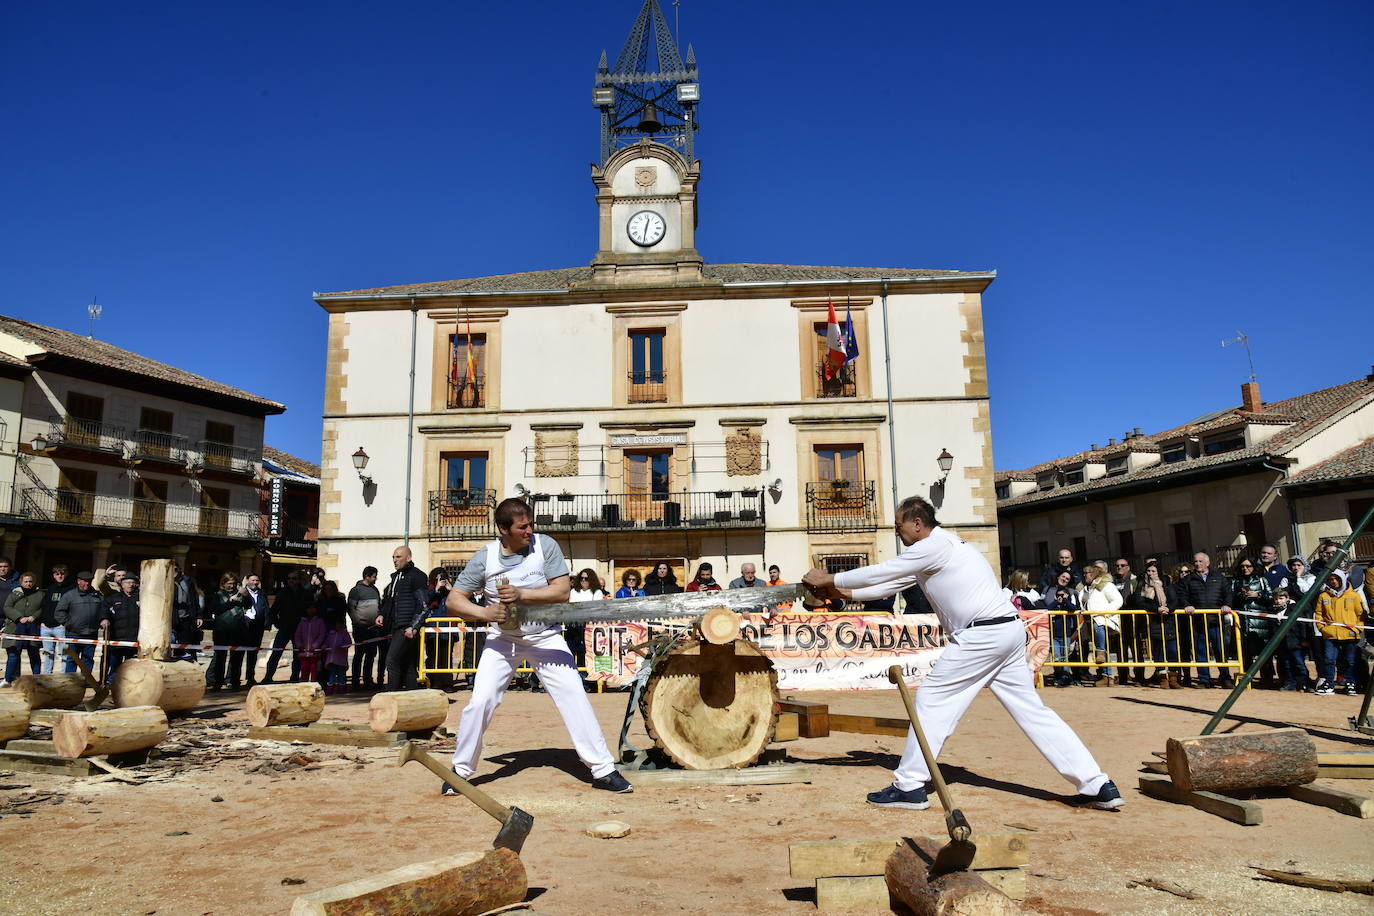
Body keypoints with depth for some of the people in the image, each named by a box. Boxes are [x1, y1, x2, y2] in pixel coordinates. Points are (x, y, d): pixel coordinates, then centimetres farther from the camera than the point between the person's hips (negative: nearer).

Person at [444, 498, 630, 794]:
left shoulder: (545, 545, -13)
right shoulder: (484, 558, -10)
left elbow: (563, 590, -18)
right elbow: (454, 600, -7)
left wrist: (521, 594, -28)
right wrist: (484, 612, -25)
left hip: (545, 636, 0)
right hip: (502, 639, 0)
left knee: (575, 699, -5)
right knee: (480, 702, -8)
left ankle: (603, 770, 4)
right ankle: (460, 771, 14)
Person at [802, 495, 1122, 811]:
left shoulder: (935, 546, -9)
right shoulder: (938, 548, 21)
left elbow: (883, 572, -6)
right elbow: (893, 582, 24)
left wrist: (830, 579, 3)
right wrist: (848, 593, 21)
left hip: (981, 635, -10)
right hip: (1009, 632, 10)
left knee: (932, 700, -2)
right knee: (1032, 710, 11)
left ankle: (909, 786, 2)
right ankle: (1099, 786, 12)